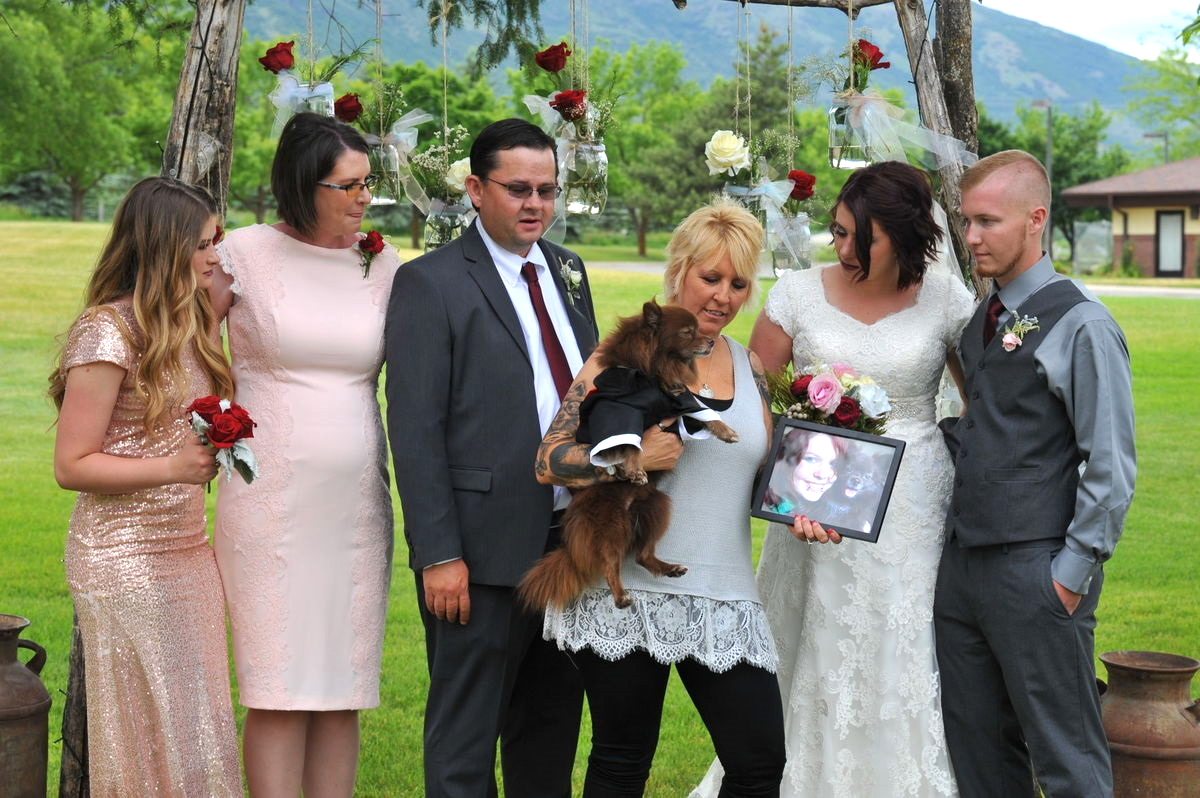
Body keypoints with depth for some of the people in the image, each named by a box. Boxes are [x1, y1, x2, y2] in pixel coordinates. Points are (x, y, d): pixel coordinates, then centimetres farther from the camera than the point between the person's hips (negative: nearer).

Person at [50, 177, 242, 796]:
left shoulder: (194, 324, 11)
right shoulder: (108, 333, -14)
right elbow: (70, 466, -14)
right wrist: (173, 467, -20)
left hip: (190, 552, 8)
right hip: (126, 558, -8)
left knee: (196, 726, 10)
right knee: (149, 729, 0)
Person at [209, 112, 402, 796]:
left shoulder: (386, 267, 7)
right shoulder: (245, 254, -1)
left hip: (358, 503, 3)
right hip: (270, 501, -3)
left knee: (343, 691, 6)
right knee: (280, 693, -4)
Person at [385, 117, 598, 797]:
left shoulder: (568, 270, 12)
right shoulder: (431, 283, -8)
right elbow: (414, 430, -12)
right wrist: (438, 555, -17)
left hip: (574, 539, 7)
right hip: (485, 554, -6)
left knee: (553, 728, 17)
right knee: (465, 739, 5)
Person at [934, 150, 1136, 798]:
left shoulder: (1081, 326, -10)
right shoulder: (978, 321, 13)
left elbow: (1111, 467, -12)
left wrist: (1073, 573, -14)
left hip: (1037, 574, -8)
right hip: (963, 565, 8)